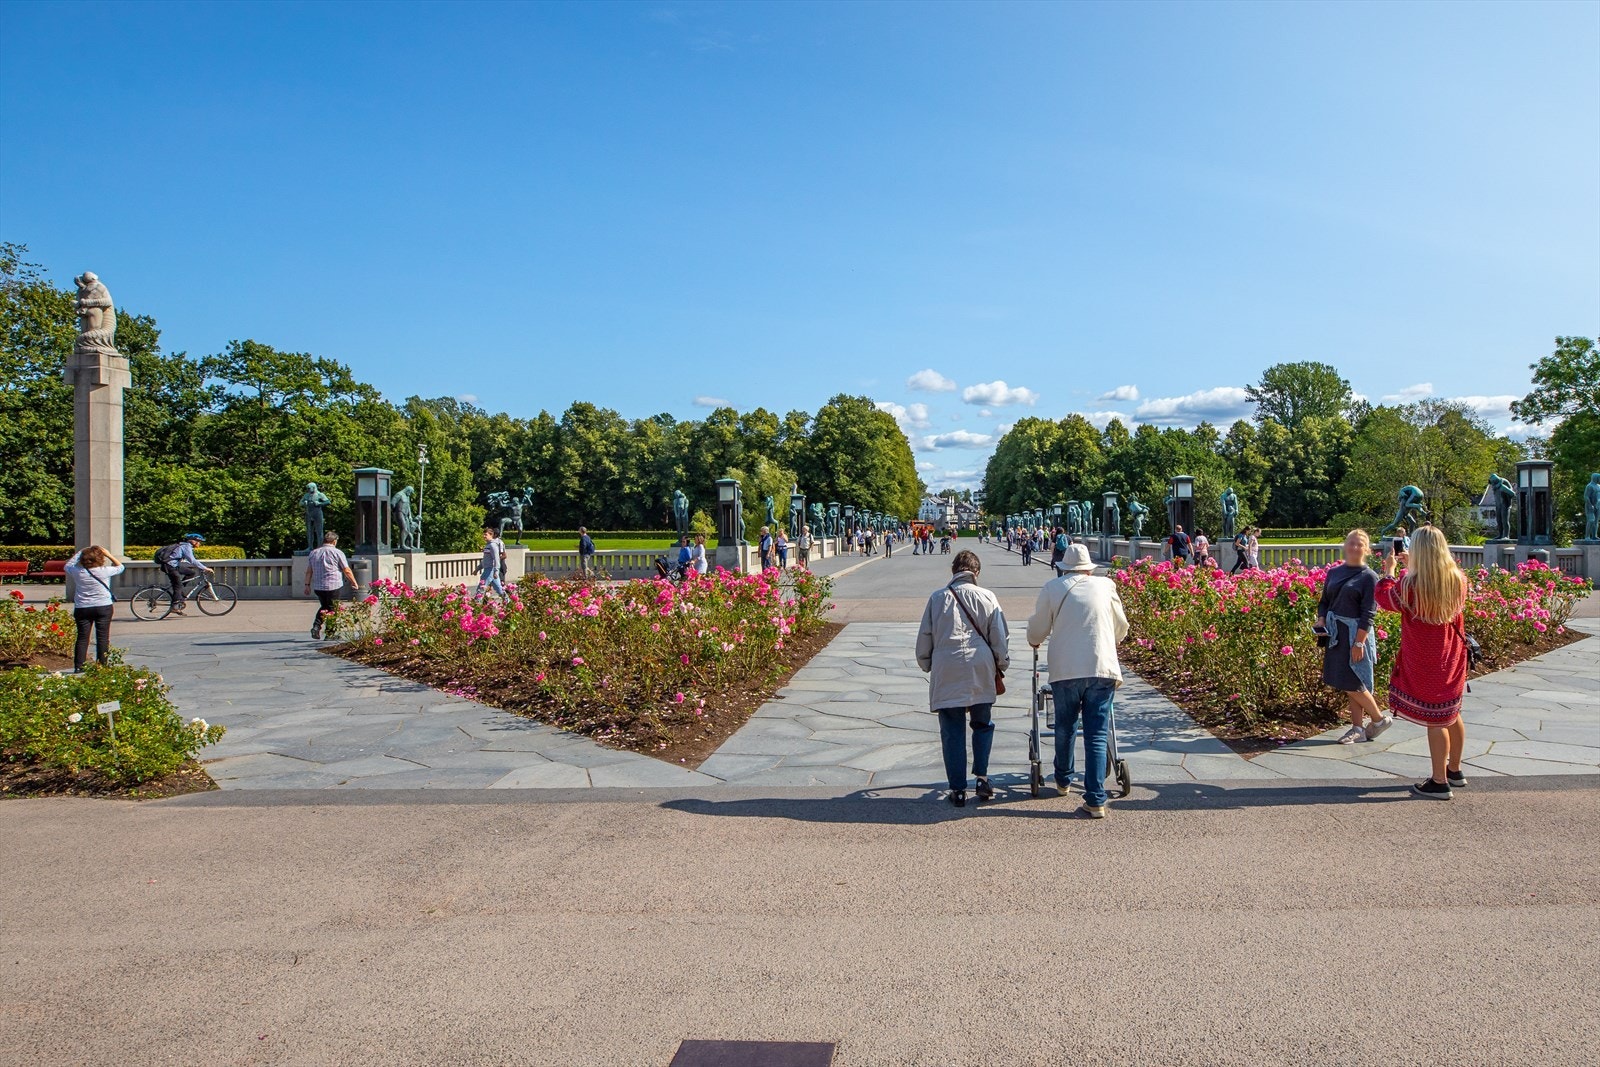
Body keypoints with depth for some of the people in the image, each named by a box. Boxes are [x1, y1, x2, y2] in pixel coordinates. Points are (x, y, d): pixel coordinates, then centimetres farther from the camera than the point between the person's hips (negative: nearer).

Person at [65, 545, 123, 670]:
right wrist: (108, 554, 5)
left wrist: (78, 553, 17)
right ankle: (102, 665, 2)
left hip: (82, 608, 2)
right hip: (103, 607, -2)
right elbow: (119, 567, 9)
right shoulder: (104, 571, -10)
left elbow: (68, 566, 18)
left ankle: (78, 666, 4)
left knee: (82, 637, 6)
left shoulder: (77, 572, -6)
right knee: (102, 637, 2)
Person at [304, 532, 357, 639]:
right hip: (333, 586, -5)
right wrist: (354, 583, 7)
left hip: (318, 587, 5)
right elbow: (347, 571, -4)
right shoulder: (337, 553, -6)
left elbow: (309, 571, 11)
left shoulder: (313, 553, 10)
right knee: (333, 610, 4)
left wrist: (307, 585, 18)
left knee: (324, 607, 21)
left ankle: (316, 625, 3)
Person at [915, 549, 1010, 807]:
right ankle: (982, 778, 11)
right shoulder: (987, 597, 3)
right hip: (981, 671, 1)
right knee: (983, 724, 19)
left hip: (946, 673, -1)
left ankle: (958, 789, 7)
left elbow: (924, 638, 6)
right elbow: (999, 638, 5)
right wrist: (1001, 667, 17)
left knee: (952, 731, 5)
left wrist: (926, 665, 20)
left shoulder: (937, 598, 3)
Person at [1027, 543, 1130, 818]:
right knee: (1097, 735, 1)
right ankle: (1096, 801, -3)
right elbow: (1121, 627, 20)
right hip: (1103, 669, 0)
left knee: (1065, 728, 19)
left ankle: (1062, 781, 37)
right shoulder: (1106, 585, 9)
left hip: (1065, 670, 0)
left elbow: (1037, 628, 11)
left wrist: (1035, 641, 34)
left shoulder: (1052, 587, 4)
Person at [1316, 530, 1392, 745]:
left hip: (1355, 633, -6)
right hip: (1335, 633, 6)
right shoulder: (1333, 573, 9)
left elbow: (1368, 614, -11)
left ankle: (1379, 718, 16)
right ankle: (1358, 728, 18)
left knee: (1353, 683, -5)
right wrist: (1321, 621, -4)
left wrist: (1359, 642, -17)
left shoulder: (1369, 577, -7)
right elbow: (1324, 602, 15)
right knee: (1346, 685, 9)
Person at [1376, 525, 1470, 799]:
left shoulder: (1411, 585, -21)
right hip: (1452, 661, 6)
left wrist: (1388, 571, 10)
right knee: (1452, 714, 20)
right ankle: (1454, 770, 36)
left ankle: (1439, 782, 7)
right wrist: (1413, 568, 21)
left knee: (1434, 720, 0)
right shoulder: (1458, 580, -3)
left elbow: (1384, 599, -3)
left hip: (1424, 664, -6)